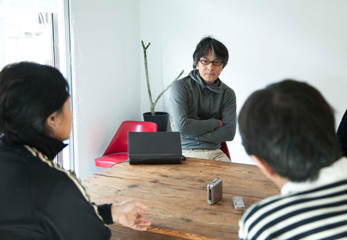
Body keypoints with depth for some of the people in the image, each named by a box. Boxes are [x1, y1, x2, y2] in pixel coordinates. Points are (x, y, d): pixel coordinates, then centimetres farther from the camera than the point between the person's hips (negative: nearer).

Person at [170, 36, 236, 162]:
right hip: (186, 151, -3)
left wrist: (193, 133, -12)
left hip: (215, 152, 4)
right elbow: (181, 126, -16)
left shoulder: (227, 93, 8)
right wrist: (216, 123, -5)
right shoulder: (180, 87, -4)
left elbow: (229, 133, -2)